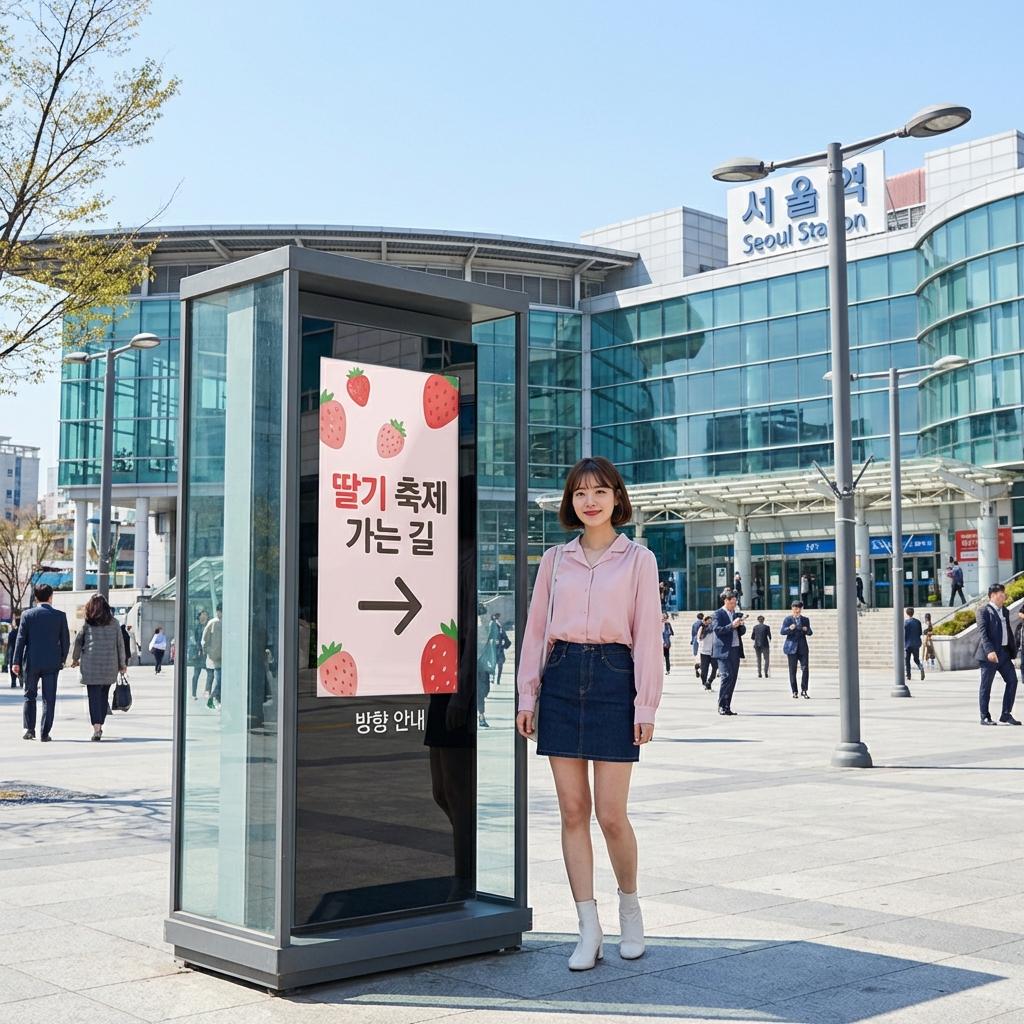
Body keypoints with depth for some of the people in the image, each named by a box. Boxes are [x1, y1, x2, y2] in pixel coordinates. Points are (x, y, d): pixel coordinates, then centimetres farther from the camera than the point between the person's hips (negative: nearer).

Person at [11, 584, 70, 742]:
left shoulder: (28, 615, -2)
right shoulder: (60, 615, 0)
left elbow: (21, 639, -3)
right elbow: (66, 640, 2)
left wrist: (17, 662, 1)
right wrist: (62, 659, 15)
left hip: (31, 662, 0)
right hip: (52, 663, 0)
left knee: (29, 696, 15)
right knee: (49, 699, 3)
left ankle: (29, 729, 11)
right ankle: (44, 733, 2)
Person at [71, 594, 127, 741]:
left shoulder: (87, 623, -1)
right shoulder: (113, 622, 3)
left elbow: (78, 641, 7)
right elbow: (120, 643, 5)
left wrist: (75, 659, 23)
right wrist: (122, 663, 14)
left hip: (91, 664, -2)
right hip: (110, 665, 2)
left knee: (94, 696, -3)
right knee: (104, 696, 15)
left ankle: (97, 728, -15)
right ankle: (99, 725, 21)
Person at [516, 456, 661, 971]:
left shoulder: (638, 559, 5)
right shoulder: (555, 559, 11)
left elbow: (647, 633, 1)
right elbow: (536, 628, 11)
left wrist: (645, 703, -5)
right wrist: (527, 694, 6)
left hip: (613, 678, -3)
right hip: (562, 678, 3)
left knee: (611, 814, -3)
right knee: (573, 811, 2)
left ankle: (629, 906, 24)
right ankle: (588, 929, 9)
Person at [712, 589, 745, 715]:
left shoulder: (737, 614, 19)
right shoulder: (718, 614, -2)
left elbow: (742, 631, 20)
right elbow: (717, 630, -12)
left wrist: (741, 625, -1)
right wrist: (732, 625, -18)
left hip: (736, 650, 7)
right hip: (724, 651, -7)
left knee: (733, 678, 5)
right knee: (727, 676, -14)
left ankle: (727, 706, 9)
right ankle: (721, 706, -8)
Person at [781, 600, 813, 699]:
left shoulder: (805, 619, 13)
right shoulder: (788, 619, 3)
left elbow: (810, 633, 16)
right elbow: (782, 632, -4)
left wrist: (807, 630, -7)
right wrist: (789, 628, -24)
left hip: (803, 647, 2)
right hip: (792, 647, -2)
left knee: (805, 668, -9)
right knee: (792, 670, 1)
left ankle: (804, 691, -2)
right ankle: (794, 692, 8)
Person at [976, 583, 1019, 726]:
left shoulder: (1005, 611, 17)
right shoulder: (983, 611, -8)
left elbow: (1009, 631, 20)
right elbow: (983, 632, -17)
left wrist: (1012, 649, 12)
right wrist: (989, 651, -27)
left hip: (1004, 653, 8)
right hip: (990, 654, -7)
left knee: (1012, 680, 2)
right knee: (986, 686, 1)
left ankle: (1006, 715, 9)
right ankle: (985, 717, 8)